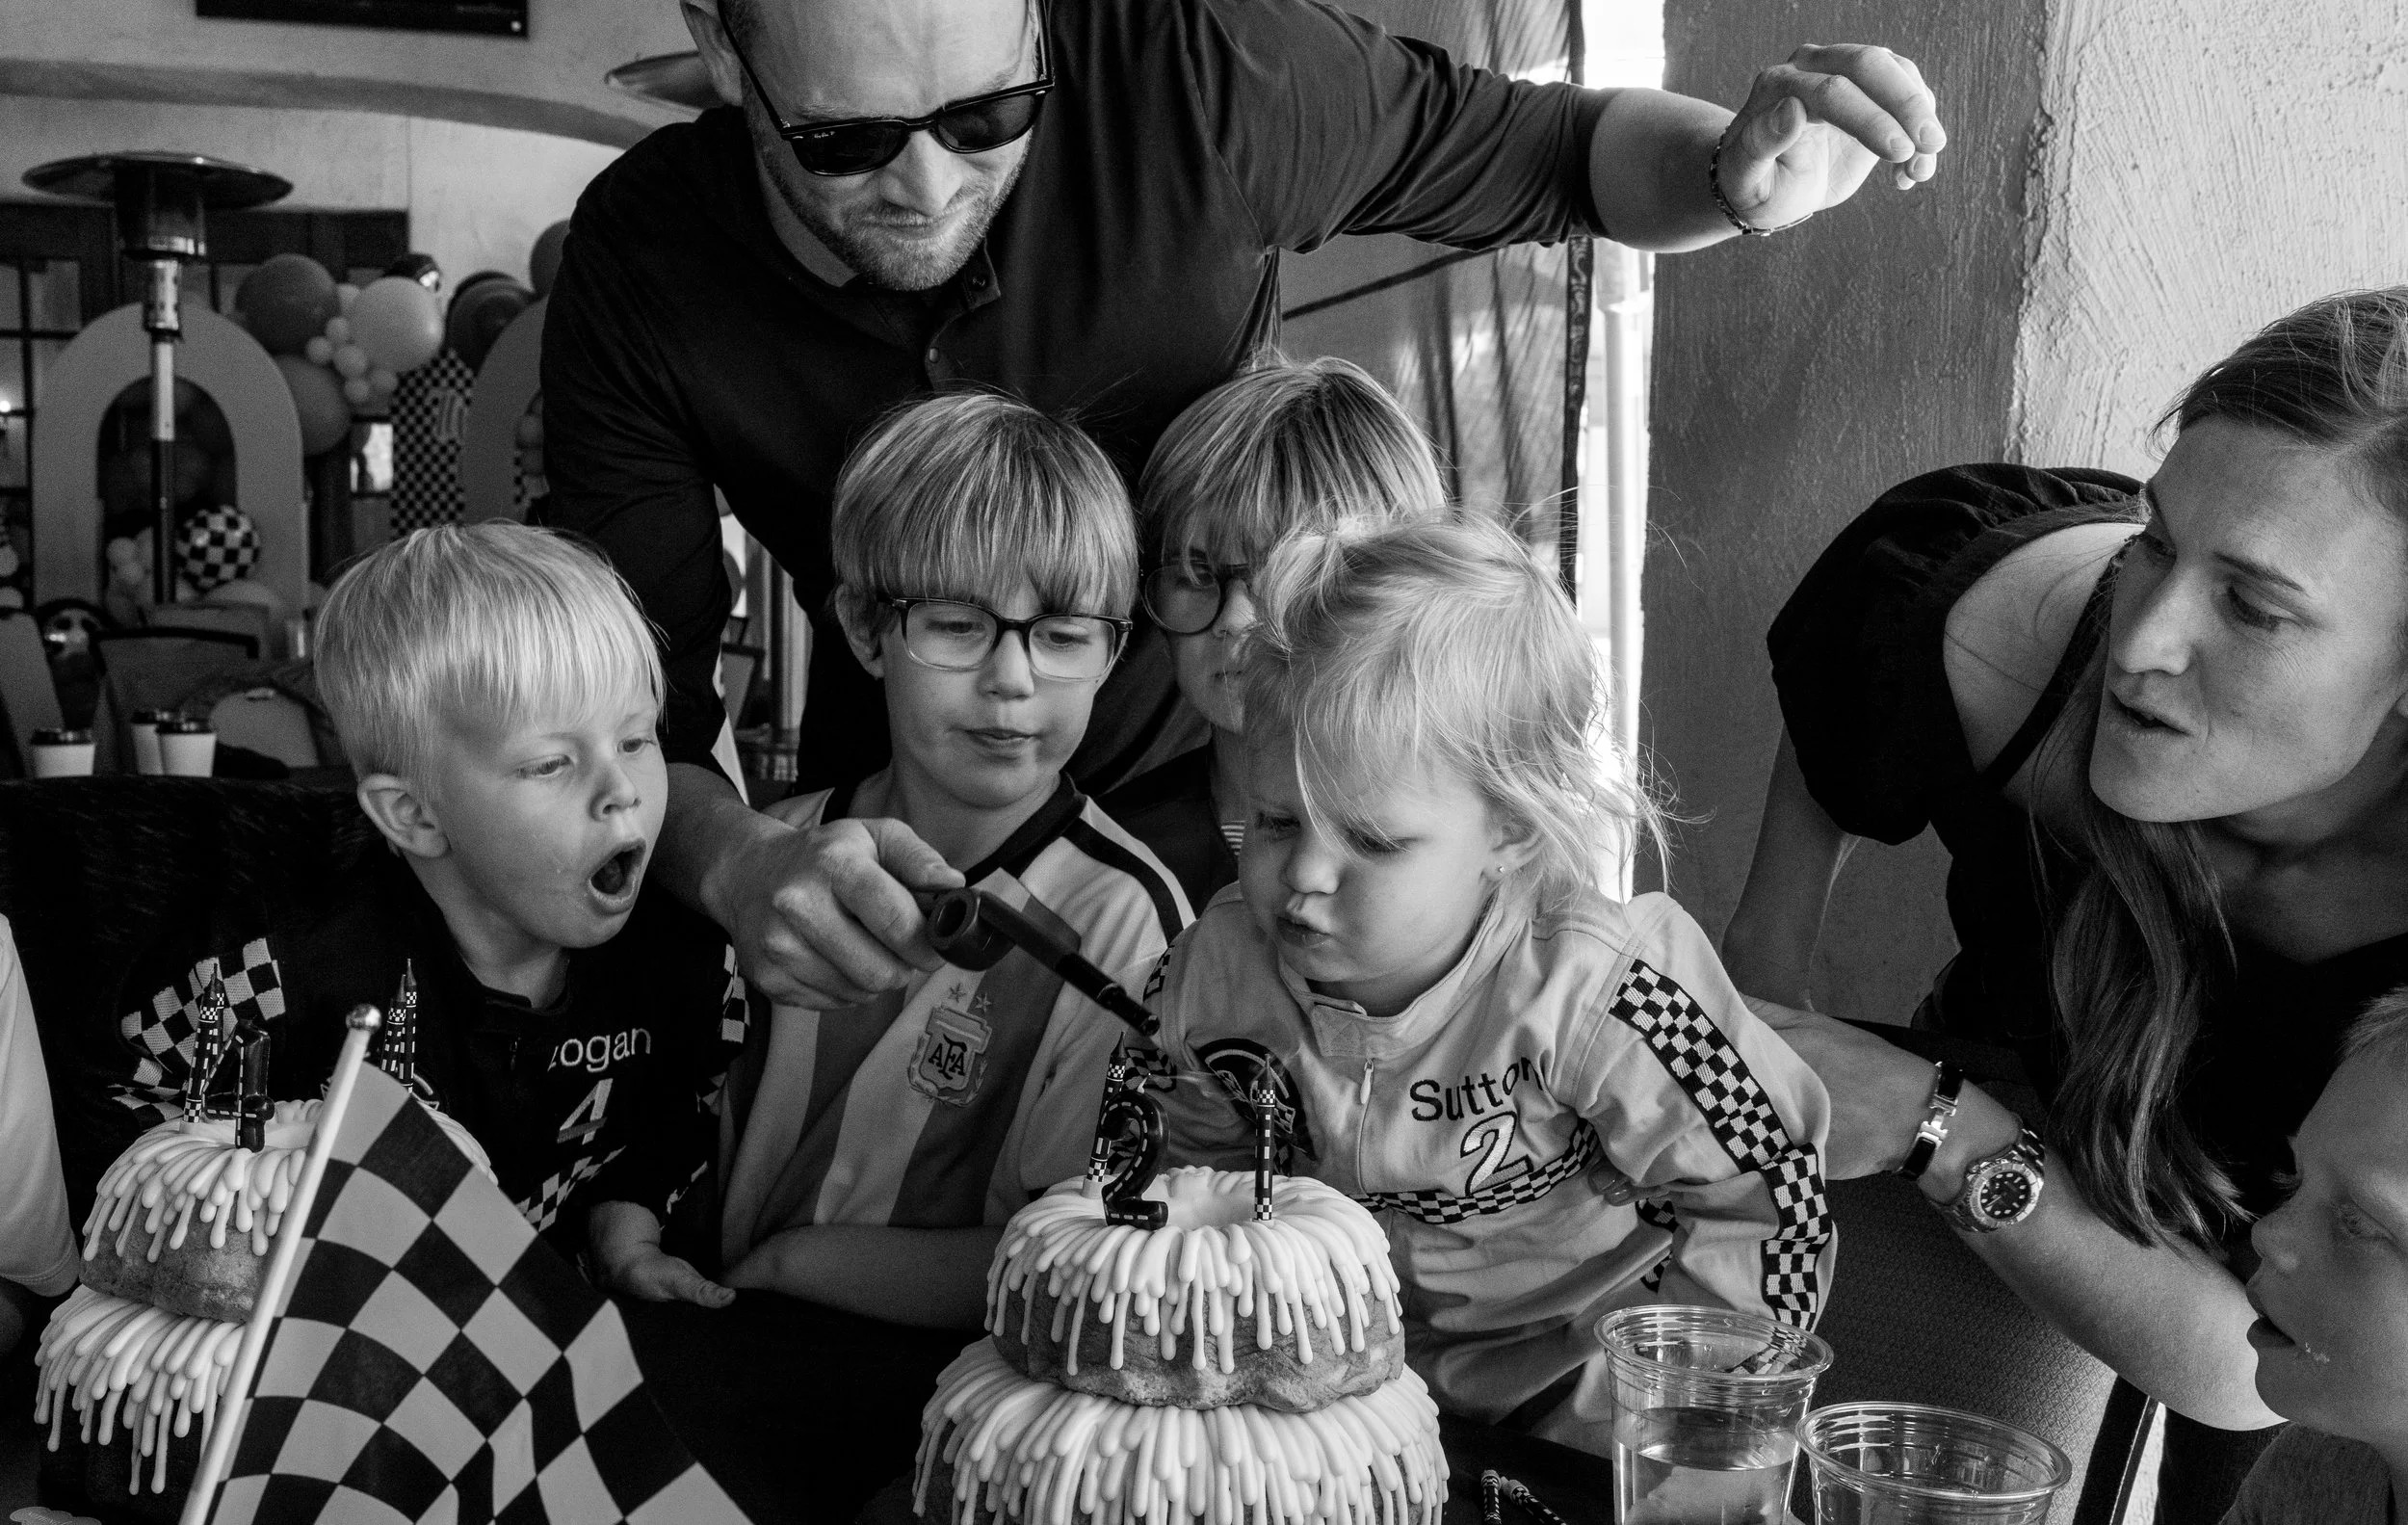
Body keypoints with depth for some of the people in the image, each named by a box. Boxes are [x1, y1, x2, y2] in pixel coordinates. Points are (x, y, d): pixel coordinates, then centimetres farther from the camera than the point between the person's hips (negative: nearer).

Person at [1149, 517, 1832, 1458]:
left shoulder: (1587, 992, -25)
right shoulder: (1215, 976, -12)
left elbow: (1763, 1207, -15)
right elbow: (1202, 1173, 8)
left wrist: (1608, 1412, -15)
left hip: (1565, 1423, -2)